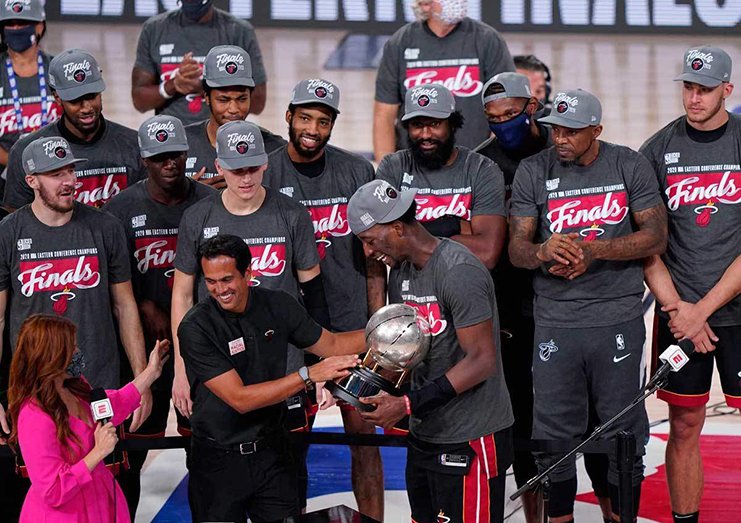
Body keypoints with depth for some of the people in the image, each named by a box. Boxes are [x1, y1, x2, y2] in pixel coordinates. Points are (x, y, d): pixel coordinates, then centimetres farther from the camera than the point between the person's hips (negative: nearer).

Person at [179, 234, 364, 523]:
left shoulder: (278, 305, -4)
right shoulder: (195, 328, -19)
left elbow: (330, 345, 11)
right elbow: (240, 399, -24)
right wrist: (309, 375, -28)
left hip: (271, 452, 4)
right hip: (219, 460, -4)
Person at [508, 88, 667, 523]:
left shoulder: (630, 166, 1)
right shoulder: (533, 172, 4)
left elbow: (656, 238, -3)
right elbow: (517, 249, 3)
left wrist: (593, 249, -16)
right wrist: (545, 251, -21)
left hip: (618, 319, -1)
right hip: (555, 321, 1)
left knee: (623, 432, 4)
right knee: (553, 437, 3)